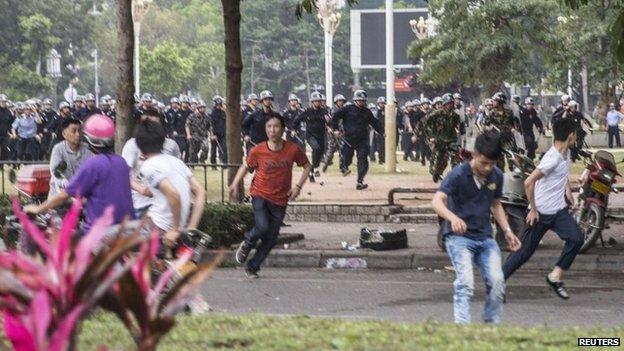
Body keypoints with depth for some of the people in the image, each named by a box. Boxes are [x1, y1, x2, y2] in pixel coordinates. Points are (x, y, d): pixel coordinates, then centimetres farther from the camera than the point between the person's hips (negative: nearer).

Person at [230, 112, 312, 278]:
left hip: (280, 200, 2)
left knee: (270, 240, 3)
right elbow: (246, 166, 9)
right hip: (260, 195, -2)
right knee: (262, 227, -26)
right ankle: (246, 244, 7)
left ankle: (252, 267, 21)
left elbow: (307, 166, 7)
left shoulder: (293, 150, -9)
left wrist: (298, 186, -5)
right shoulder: (258, 151, -10)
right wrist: (235, 184, -3)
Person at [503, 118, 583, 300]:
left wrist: (568, 189, 15)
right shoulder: (552, 159, -24)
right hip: (541, 213, -7)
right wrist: (533, 210, -22)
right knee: (525, 250, 1)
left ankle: (556, 276, -4)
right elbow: (529, 182, -30)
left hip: (559, 210, 7)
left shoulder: (567, 154, 4)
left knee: (576, 238, -14)